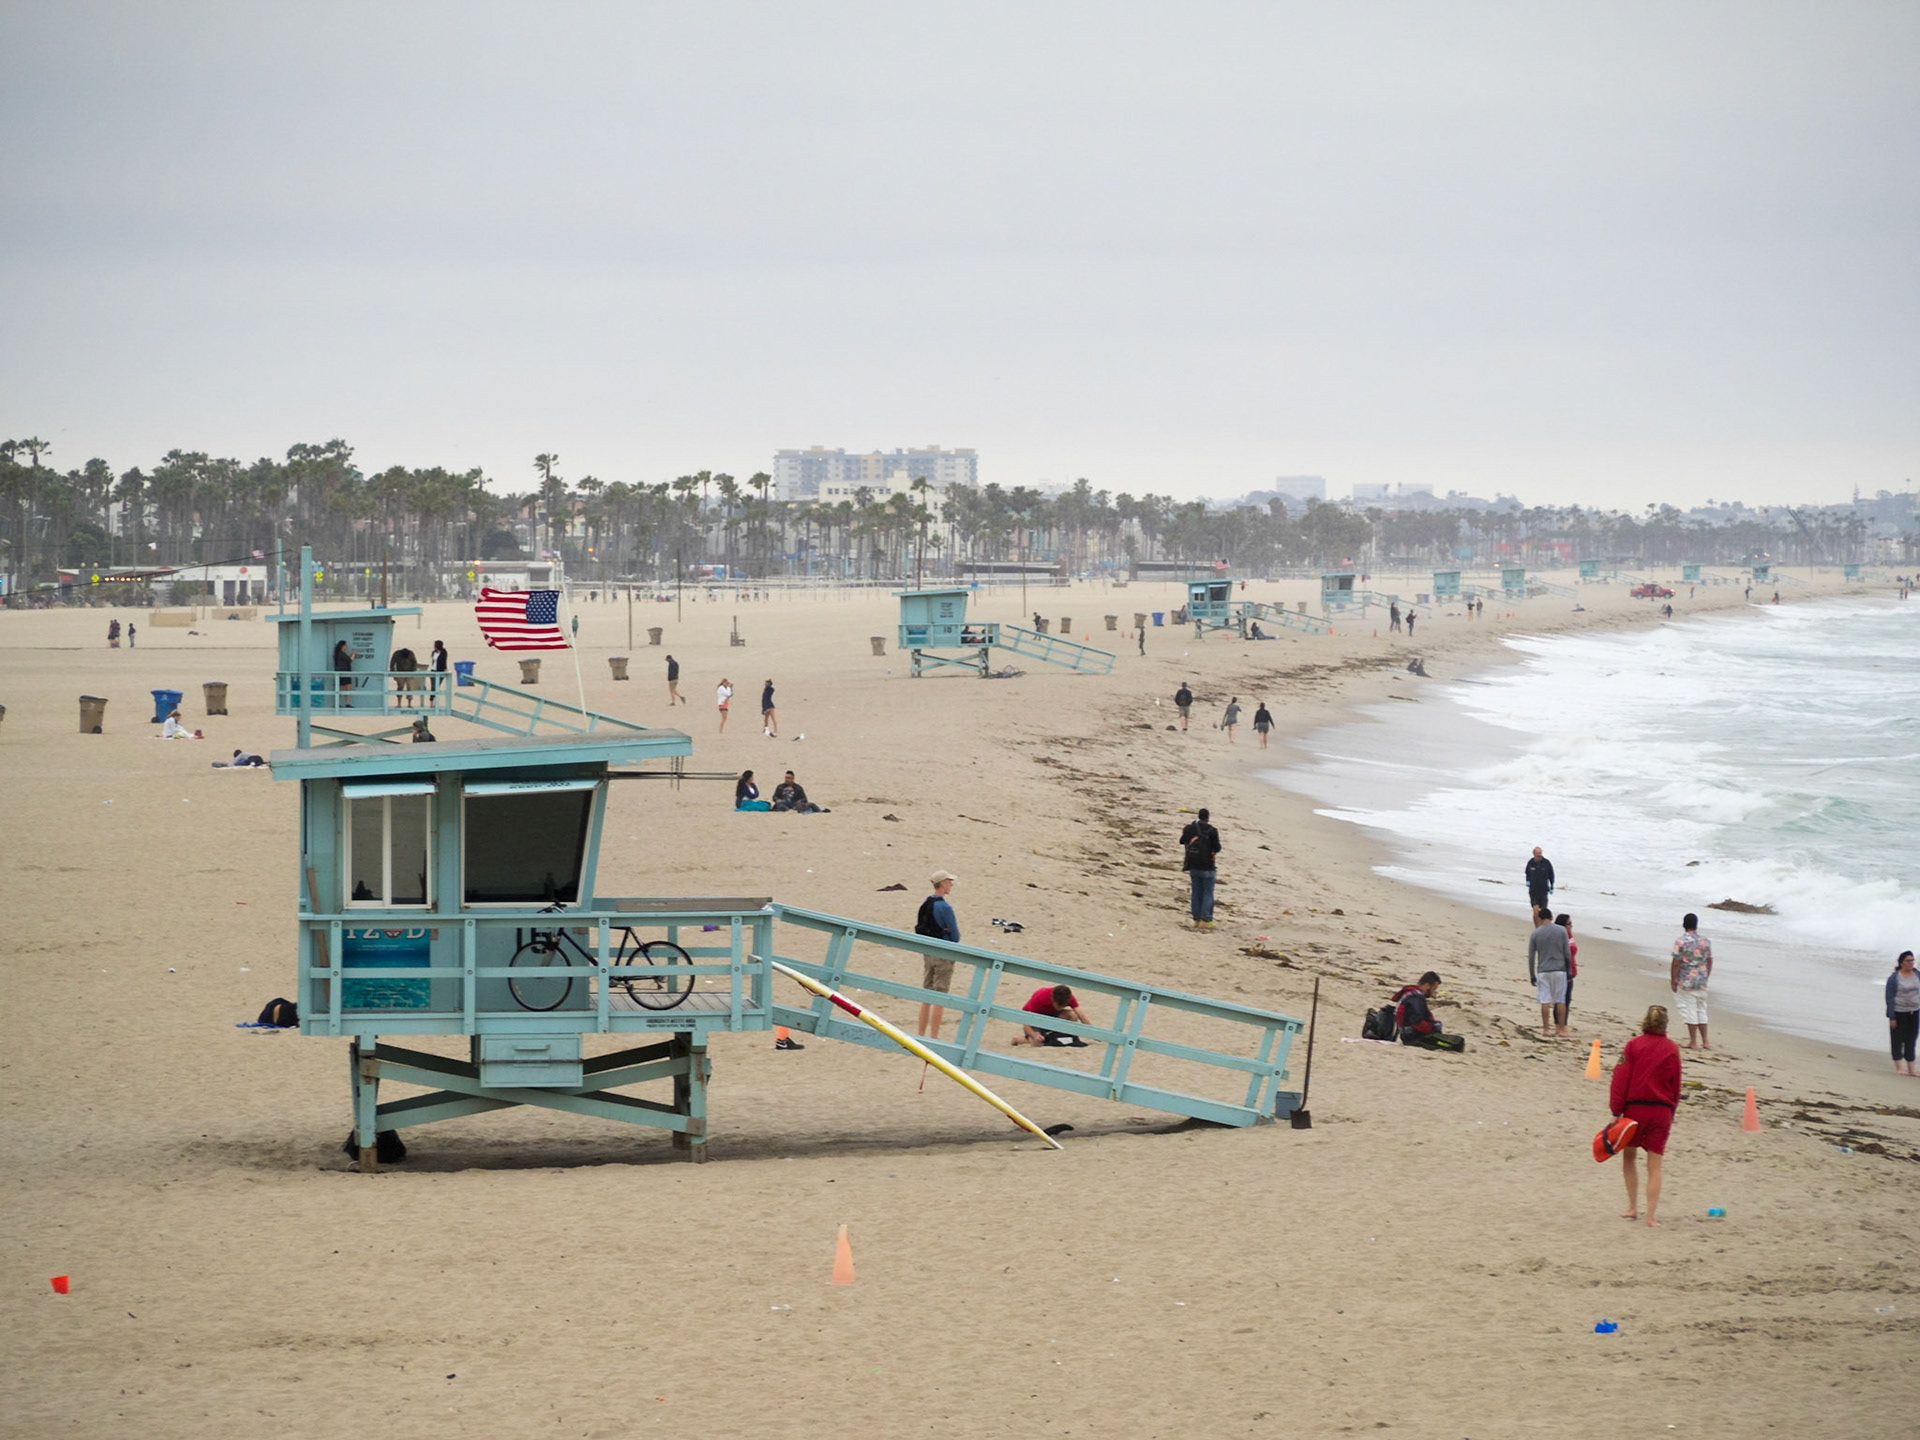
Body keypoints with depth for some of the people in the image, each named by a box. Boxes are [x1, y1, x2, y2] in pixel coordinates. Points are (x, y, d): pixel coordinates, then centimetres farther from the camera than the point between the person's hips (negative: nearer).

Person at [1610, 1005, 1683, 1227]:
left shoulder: (1633, 1045, -4)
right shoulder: (1672, 1049, 0)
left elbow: (1621, 1078, -7)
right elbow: (1675, 1085, 5)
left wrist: (1616, 1111, -5)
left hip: (1635, 1108, -1)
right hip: (1662, 1112, 1)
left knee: (1629, 1157, 19)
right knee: (1654, 1165, 2)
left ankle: (1633, 1208, 19)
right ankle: (1651, 1216, -4)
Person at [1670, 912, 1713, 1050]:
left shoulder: (1681, 941, -12)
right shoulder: (1706, 941, 3)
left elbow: (1676, 963, -12)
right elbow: (1709, 961, 8)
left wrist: (1673, 981, -4)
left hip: (1686, 982, -5)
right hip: (1702, 982, 5)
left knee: (1689, 1009, 1)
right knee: (1701, 1010, 14)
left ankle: (1692, 1042, 4)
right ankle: (1705, 1042, 12)